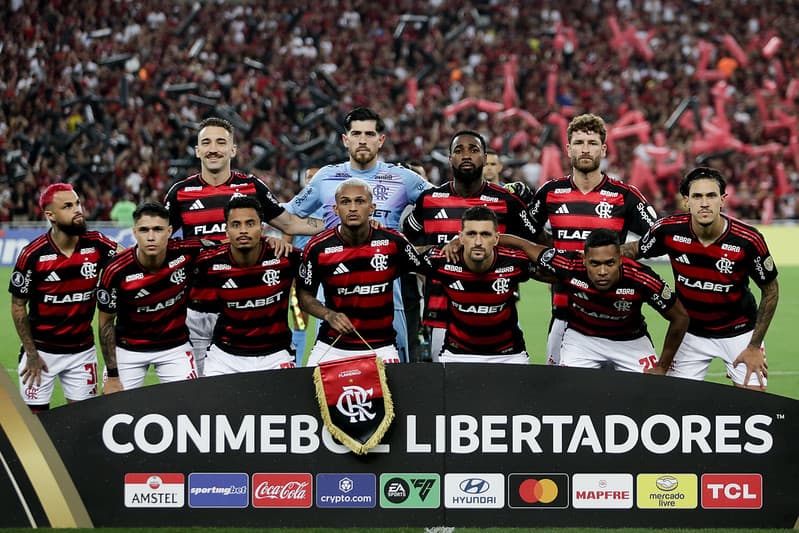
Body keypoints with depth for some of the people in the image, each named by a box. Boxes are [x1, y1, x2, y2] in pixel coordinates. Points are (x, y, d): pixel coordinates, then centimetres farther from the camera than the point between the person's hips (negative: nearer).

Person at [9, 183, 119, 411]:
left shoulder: (97, 245, -8)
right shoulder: (32, 255, -14)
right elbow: (18, 306, -5)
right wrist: (31, 354, -6)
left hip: (82, 349, 2)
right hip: (42, 350, -2)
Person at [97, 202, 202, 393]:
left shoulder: (185, 253, -21)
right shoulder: (116, 271, -23)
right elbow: (106, 323, -10)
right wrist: (112, 375, -9)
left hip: (175, 346, 1)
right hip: (129, 348, -1)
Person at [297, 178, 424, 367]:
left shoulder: (392, 242, -5)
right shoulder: (318, 248, -6)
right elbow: (304, 294, 5)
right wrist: (329, 315, -11)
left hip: (381, 348, 0)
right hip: (332, 348, 0)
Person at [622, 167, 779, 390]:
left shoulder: (748, 240, -24)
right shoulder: (669, 230, -20)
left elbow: (771, 290, -9)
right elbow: (634, 249, 1)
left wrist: (755, 346, -9)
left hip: (739, 332, -2)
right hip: (691, 333, 2)